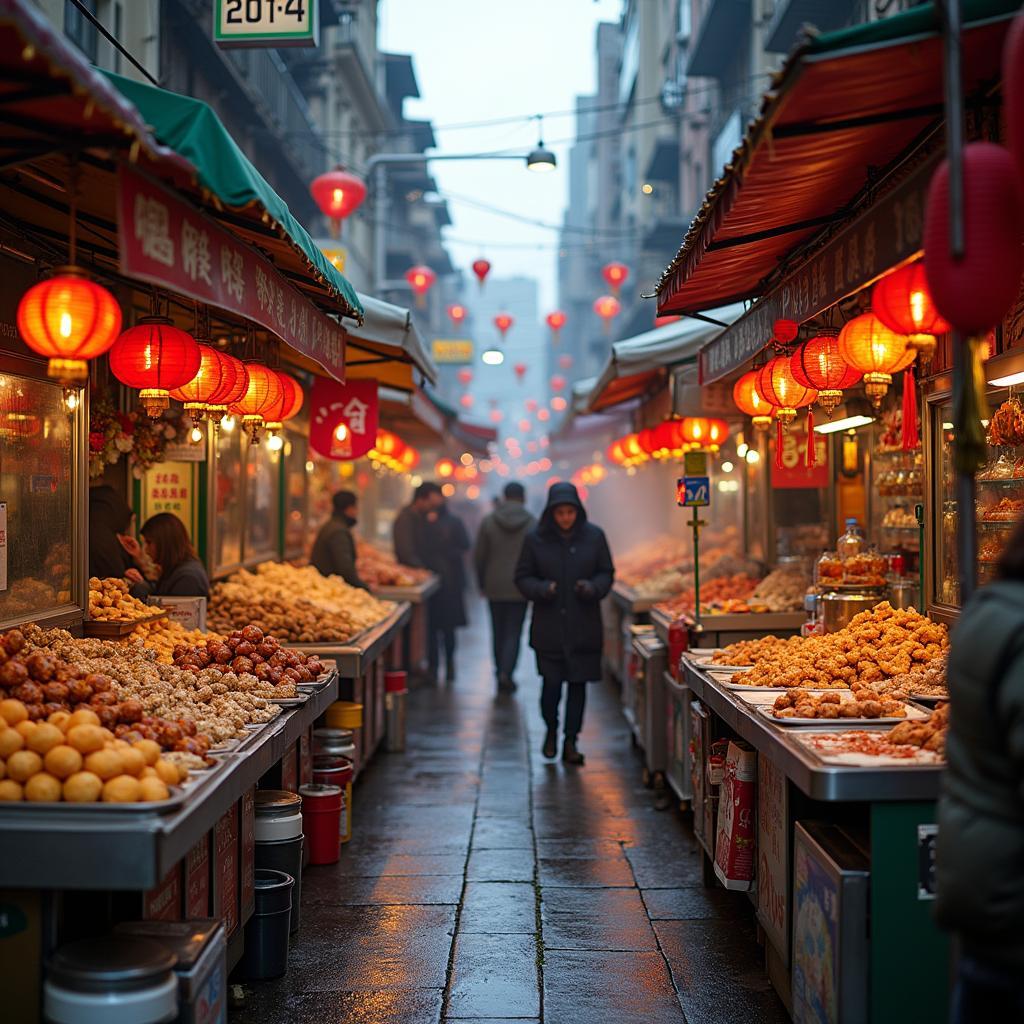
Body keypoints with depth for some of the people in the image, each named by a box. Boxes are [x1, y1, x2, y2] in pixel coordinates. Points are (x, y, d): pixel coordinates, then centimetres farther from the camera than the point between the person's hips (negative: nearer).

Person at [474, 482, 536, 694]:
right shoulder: (532, 524, -5)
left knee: (498, 631, 13)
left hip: (494, 587, 1)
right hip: (520, 588, -1)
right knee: (514, 632, 2)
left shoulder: (488, 522, -2)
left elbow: (478, 556, 1)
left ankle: (501, 672, 20)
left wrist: (482, 583, 13)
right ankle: (506, 673, -14)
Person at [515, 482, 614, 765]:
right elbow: (523, 577, 4)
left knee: (578, 683, 4)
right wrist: (542, 589, -15)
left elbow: (607, 573, 8)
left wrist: (593, 587, -13)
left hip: (584, 626, 1)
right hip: (548, 625, -1)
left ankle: (571, 742, 17)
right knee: (552, 683, -5)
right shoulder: (535, 539, -2)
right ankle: (551, 729, 24)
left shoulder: (594, 536, 0)